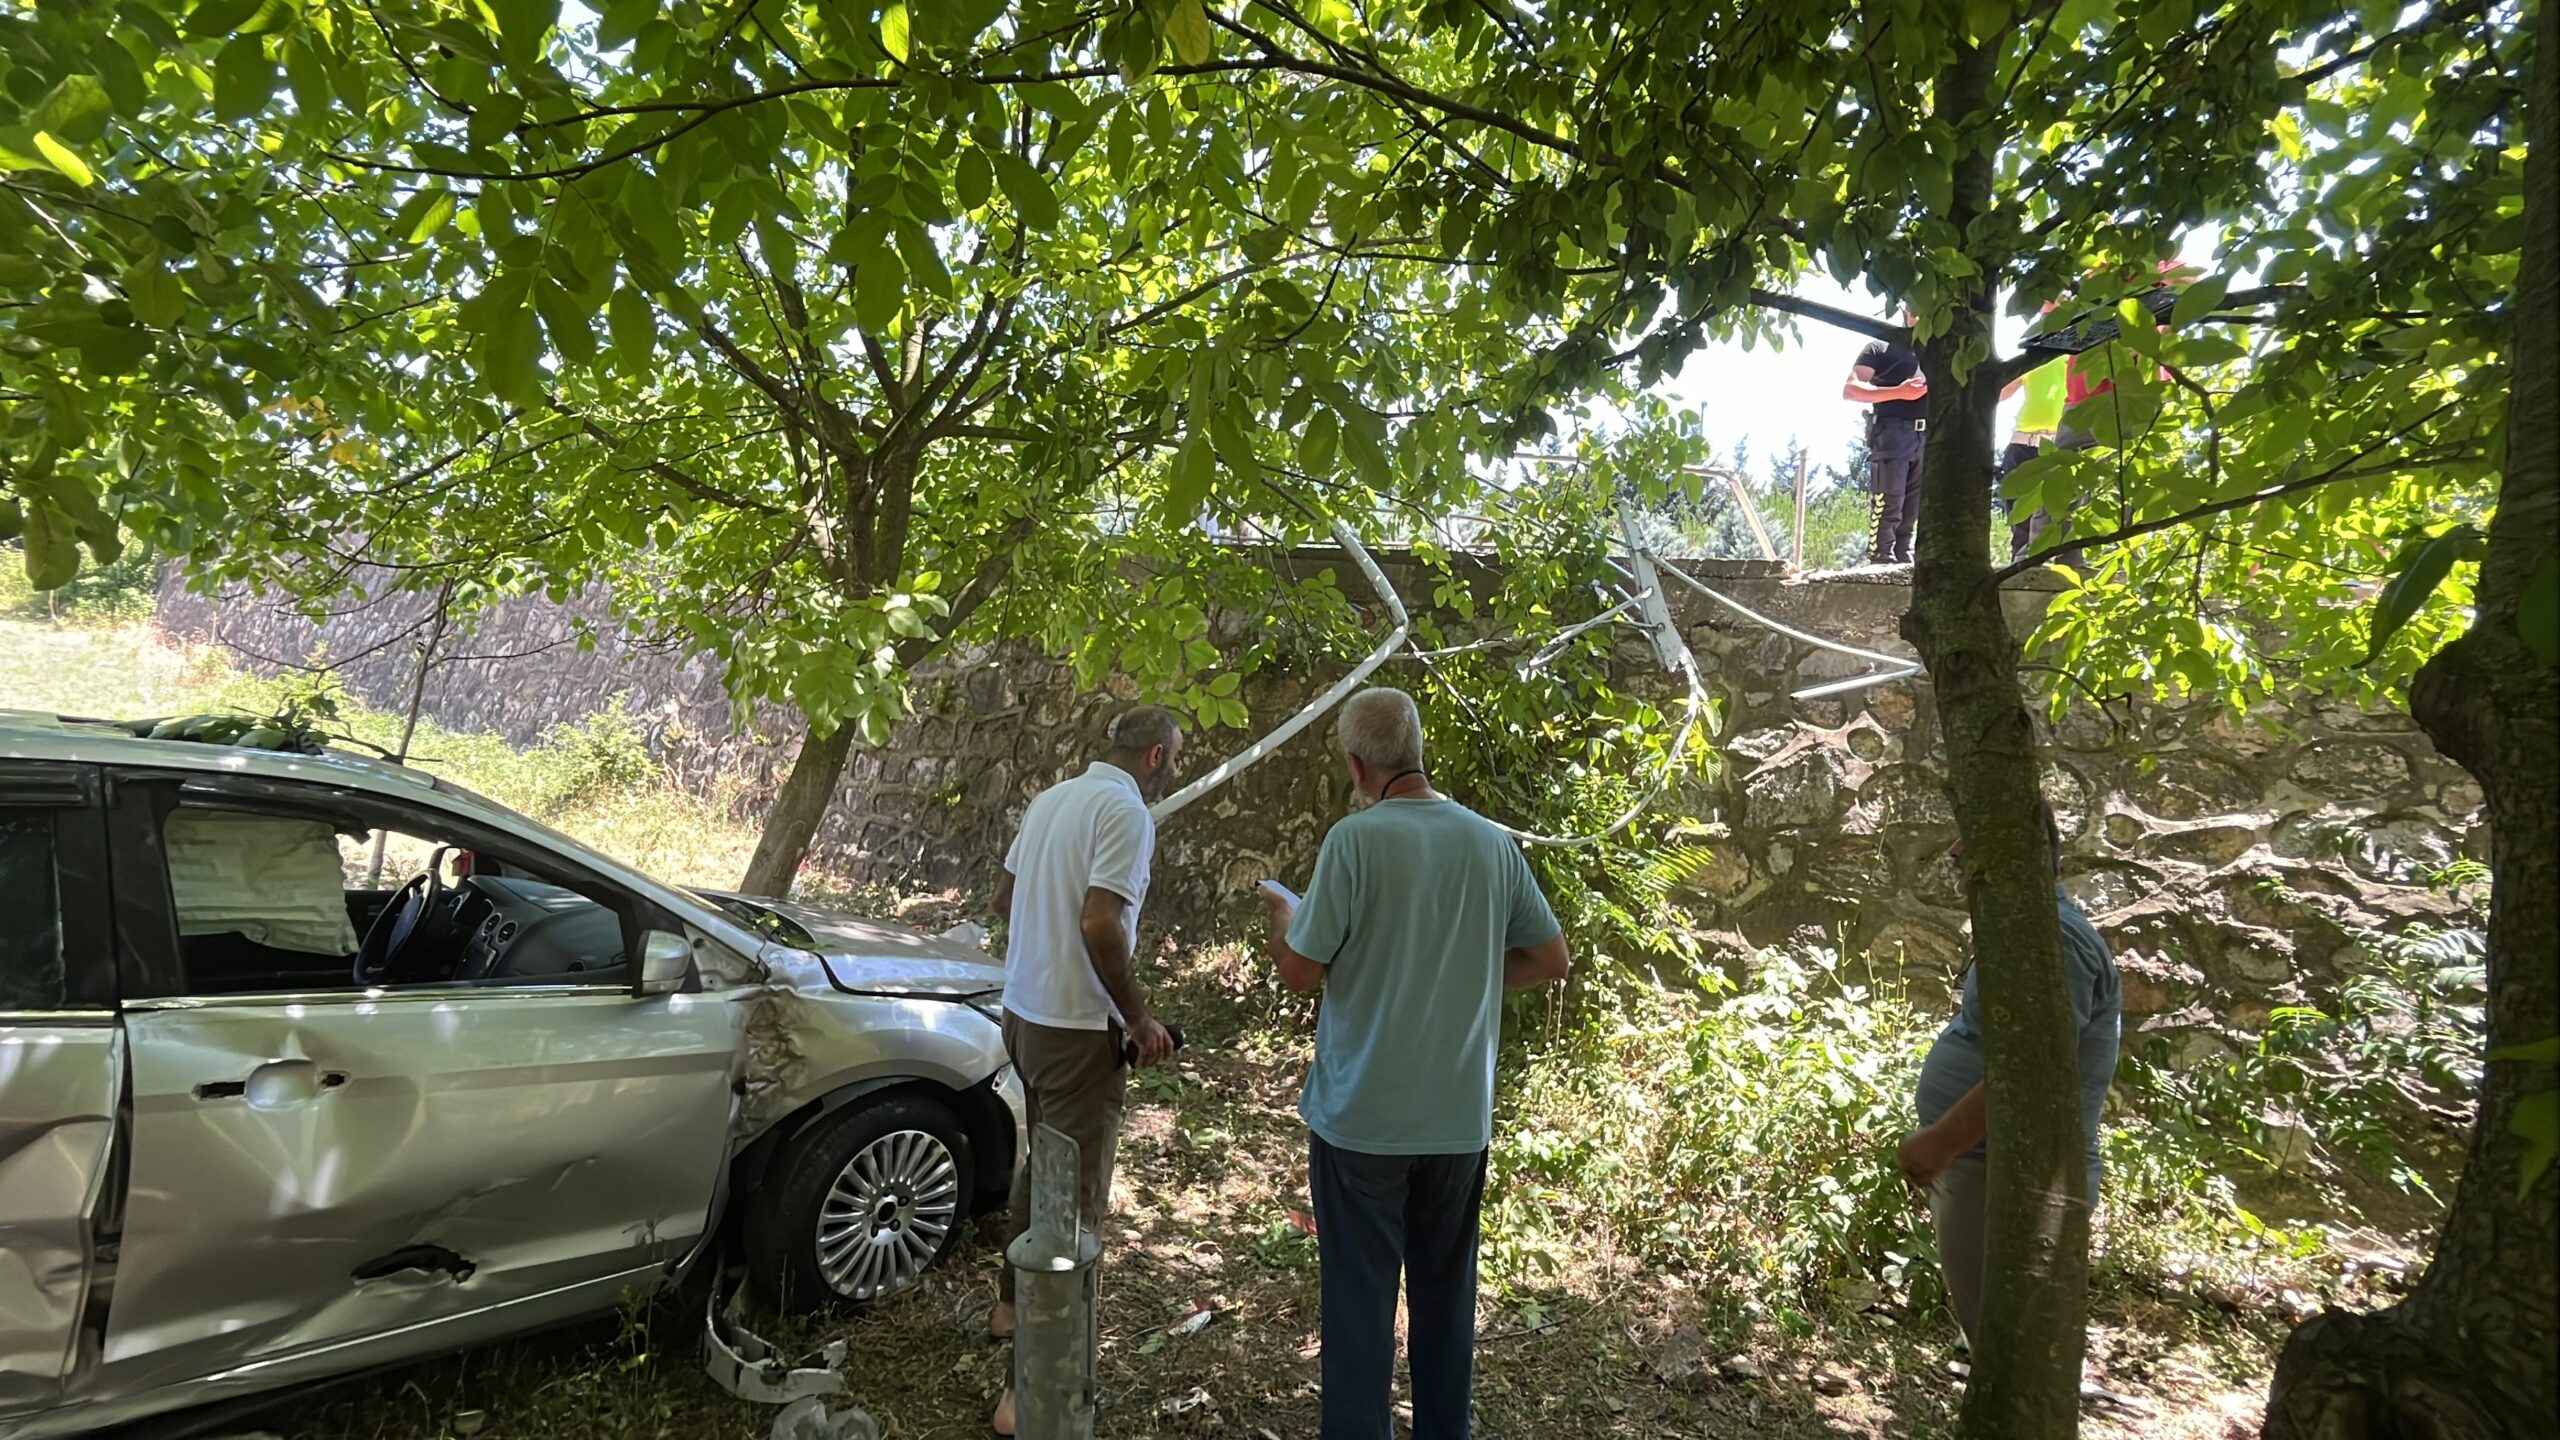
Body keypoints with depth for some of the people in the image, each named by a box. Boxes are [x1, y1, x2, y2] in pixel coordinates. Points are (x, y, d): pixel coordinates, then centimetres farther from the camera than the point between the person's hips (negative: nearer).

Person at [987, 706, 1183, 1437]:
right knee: (1075, 1193, -1)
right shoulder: (1126, 810, -18)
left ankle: (1013, 1303, 42)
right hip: (1076, 1025, -9)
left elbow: (1003, 899, 17)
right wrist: (1138, 1019, -15)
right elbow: (1100, 925, -26)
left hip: (1023, 1010, 9)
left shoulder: (1051, 798, 8)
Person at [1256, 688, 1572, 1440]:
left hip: (1363, 1115, -4)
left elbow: (1299, 972, -11)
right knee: (1446, 1292, 20)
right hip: (1460, 1114, 4)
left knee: (1360, 1297, 11)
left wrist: (1283, 913, 8)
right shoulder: (1491, 842, -3)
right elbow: (1551, 960, 5)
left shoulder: (1356, 839, -17)